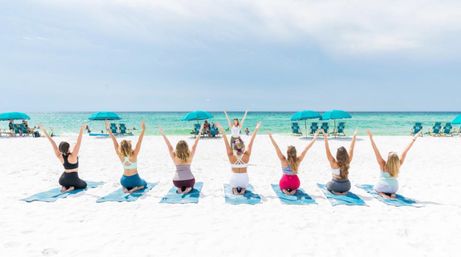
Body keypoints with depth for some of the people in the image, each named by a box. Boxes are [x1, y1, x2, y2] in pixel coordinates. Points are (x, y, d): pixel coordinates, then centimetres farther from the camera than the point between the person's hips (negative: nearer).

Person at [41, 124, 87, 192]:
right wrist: (81, 131, -33)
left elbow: (53, 143, -10)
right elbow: (78, 143, -30)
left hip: (63, 179, 5)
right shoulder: (72, 156, -24)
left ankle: (64, 187, 5)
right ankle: (72, 187, -5)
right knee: (84, 185, 23)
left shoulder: (59, 156, -11)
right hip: (73, 179, -5)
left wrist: (45, 132, -7)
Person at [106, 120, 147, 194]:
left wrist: (109, 130, -10)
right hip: (134, 180, -3)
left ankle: (125, 188, 6)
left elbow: (115, 143, -12)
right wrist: (143, 130, -25)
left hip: (124, 181, 3)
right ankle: (135, 188, -1)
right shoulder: (133, 155, -23)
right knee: (144, 183, 29)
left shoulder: (121, 156, -14)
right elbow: (139, 142, -26)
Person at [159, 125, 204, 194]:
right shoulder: (190, 155, -3)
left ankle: (180, 188, 9)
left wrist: (163, 134, 14)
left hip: (177, 181, 2)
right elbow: (195, 144, 4)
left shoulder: (174, 156, -2)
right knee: (191, 184, 35)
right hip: (189, 180, -1)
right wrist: (200, 132, 10)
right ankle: (188, 188, 4)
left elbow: (169, 145, 6)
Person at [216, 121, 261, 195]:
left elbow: (226, 144, -17)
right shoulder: (246, 156, -19)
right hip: (244, 179, 0)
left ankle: (235, 190, 5)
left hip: (234, 178, 0)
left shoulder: (231, 156, -20)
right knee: (244, 187, 35)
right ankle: (242, 189, 5)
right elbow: (250, 144, -16)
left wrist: (222, 131, -13)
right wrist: (256, 130, -11)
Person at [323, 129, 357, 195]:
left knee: (328, 184, 31)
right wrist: (354, 136, -1)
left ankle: (336, 191, 2)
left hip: (335, 187, -3)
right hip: (346, 187, 3)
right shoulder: (348, 162, -14)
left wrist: (326, 138, -26)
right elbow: (351, 149, -6)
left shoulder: (334, 163, -22)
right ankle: (343, 191, 7)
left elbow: (328, 151, -25)